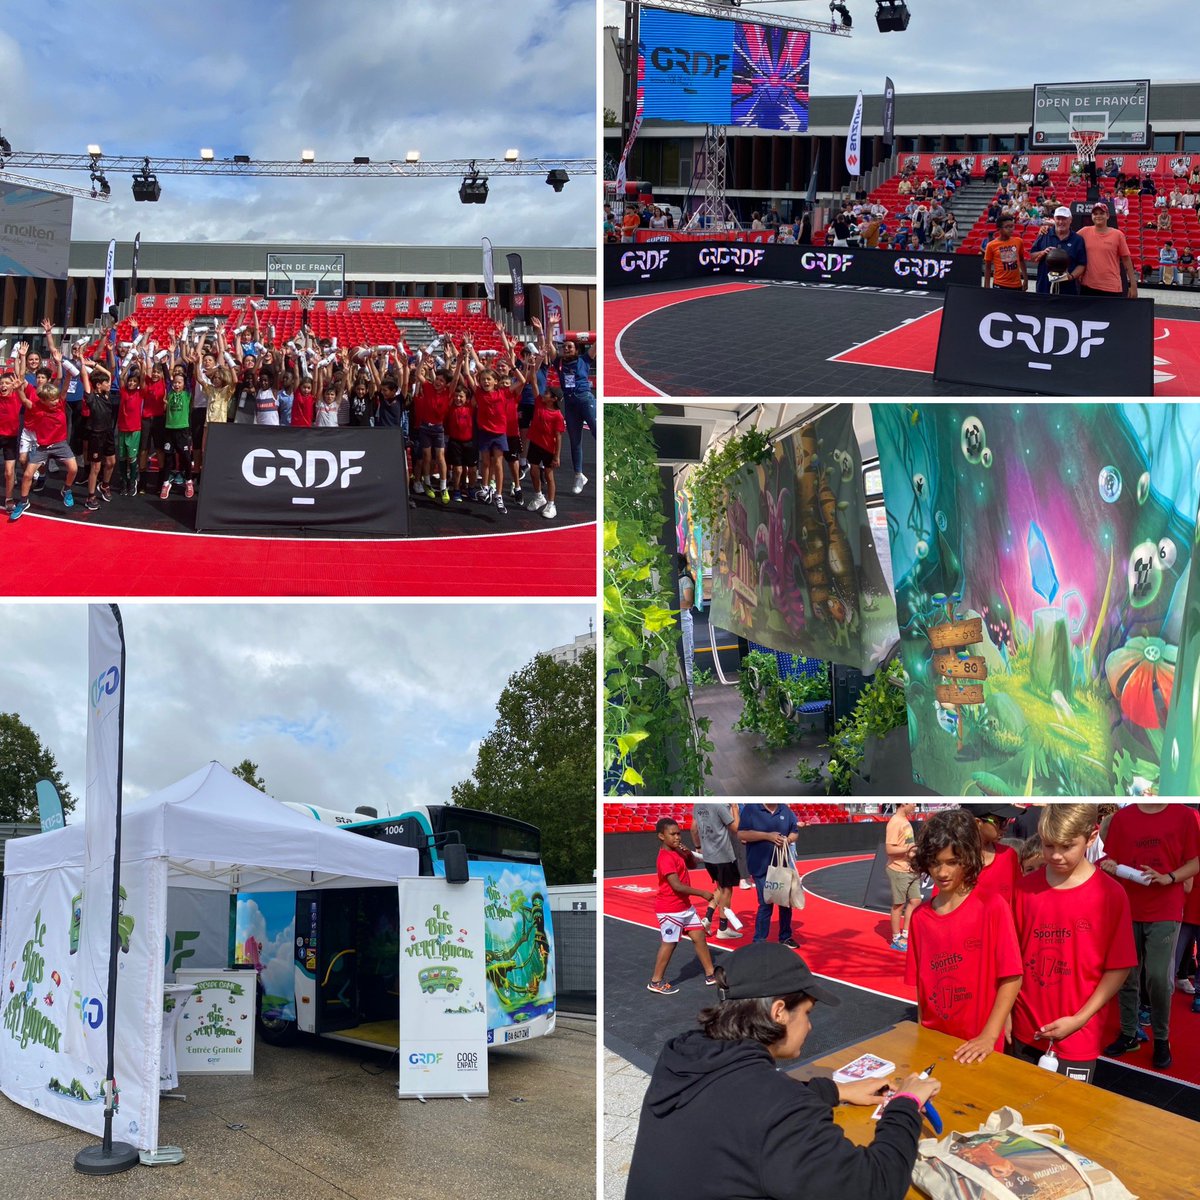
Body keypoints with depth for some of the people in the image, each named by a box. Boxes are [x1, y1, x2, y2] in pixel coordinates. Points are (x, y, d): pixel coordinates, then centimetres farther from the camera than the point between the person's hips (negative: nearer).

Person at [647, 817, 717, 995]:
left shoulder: (677, 852, 7)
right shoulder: (665, 858, -22)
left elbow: (692, 865, 22)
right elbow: (677, 886, -27)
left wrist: (688, 853, -1)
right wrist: (702, 893, -24)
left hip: (685, 906, 9)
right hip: (669, 909, -9)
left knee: (699, 936, 10)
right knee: (669, 943, -1)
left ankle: (710, 975, 19)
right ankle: (656, 982, 11)